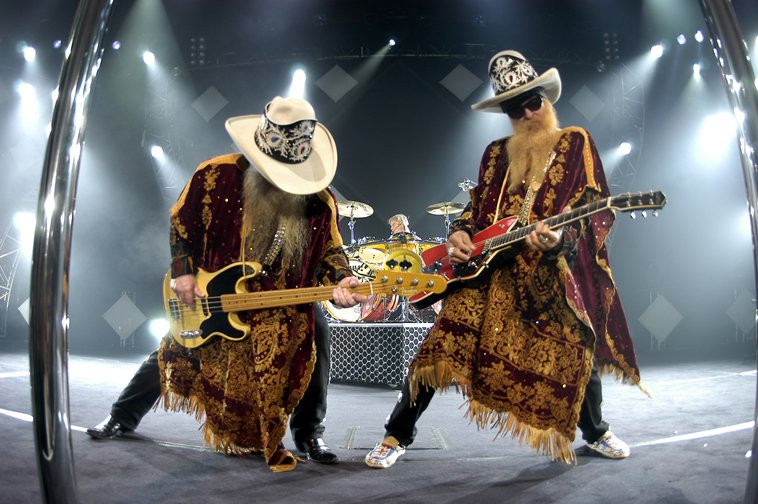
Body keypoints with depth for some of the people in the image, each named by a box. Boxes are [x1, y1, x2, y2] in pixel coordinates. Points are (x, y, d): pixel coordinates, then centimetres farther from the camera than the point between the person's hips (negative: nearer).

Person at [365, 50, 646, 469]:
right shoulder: (496, 153, 18)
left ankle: (596, 433, 37)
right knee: (443, 344, -9)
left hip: (552, 273, -2)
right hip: (489, 269, 2)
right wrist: (460, 234, -2)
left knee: (576, 354, 4)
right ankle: (397, 436, 7)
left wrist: (561, 235, -23)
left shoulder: (575, 142, 7)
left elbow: (595, 207, -3)